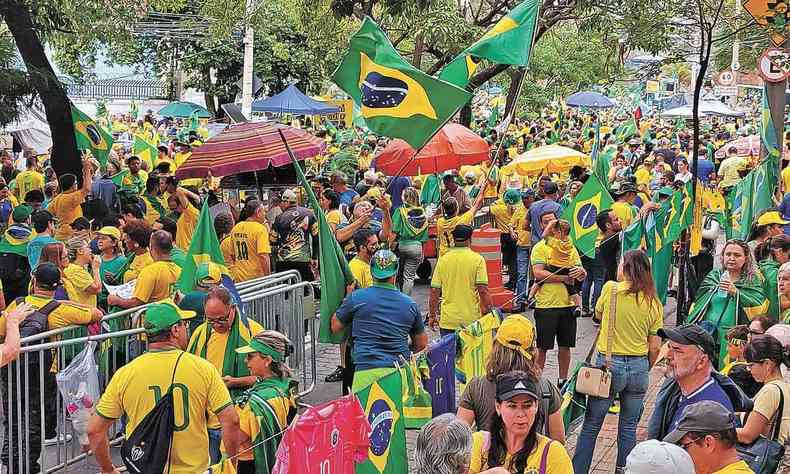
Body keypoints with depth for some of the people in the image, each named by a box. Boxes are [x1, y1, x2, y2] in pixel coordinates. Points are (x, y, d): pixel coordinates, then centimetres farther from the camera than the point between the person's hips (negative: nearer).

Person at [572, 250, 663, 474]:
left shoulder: (611, 289, -9)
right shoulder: (654, 302, 0)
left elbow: (598, 314, 12)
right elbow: (655, 347, 2)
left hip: (609, 364, -3)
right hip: (639, 366, 3)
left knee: (591, 425, 7)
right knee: (628, 427, 14)